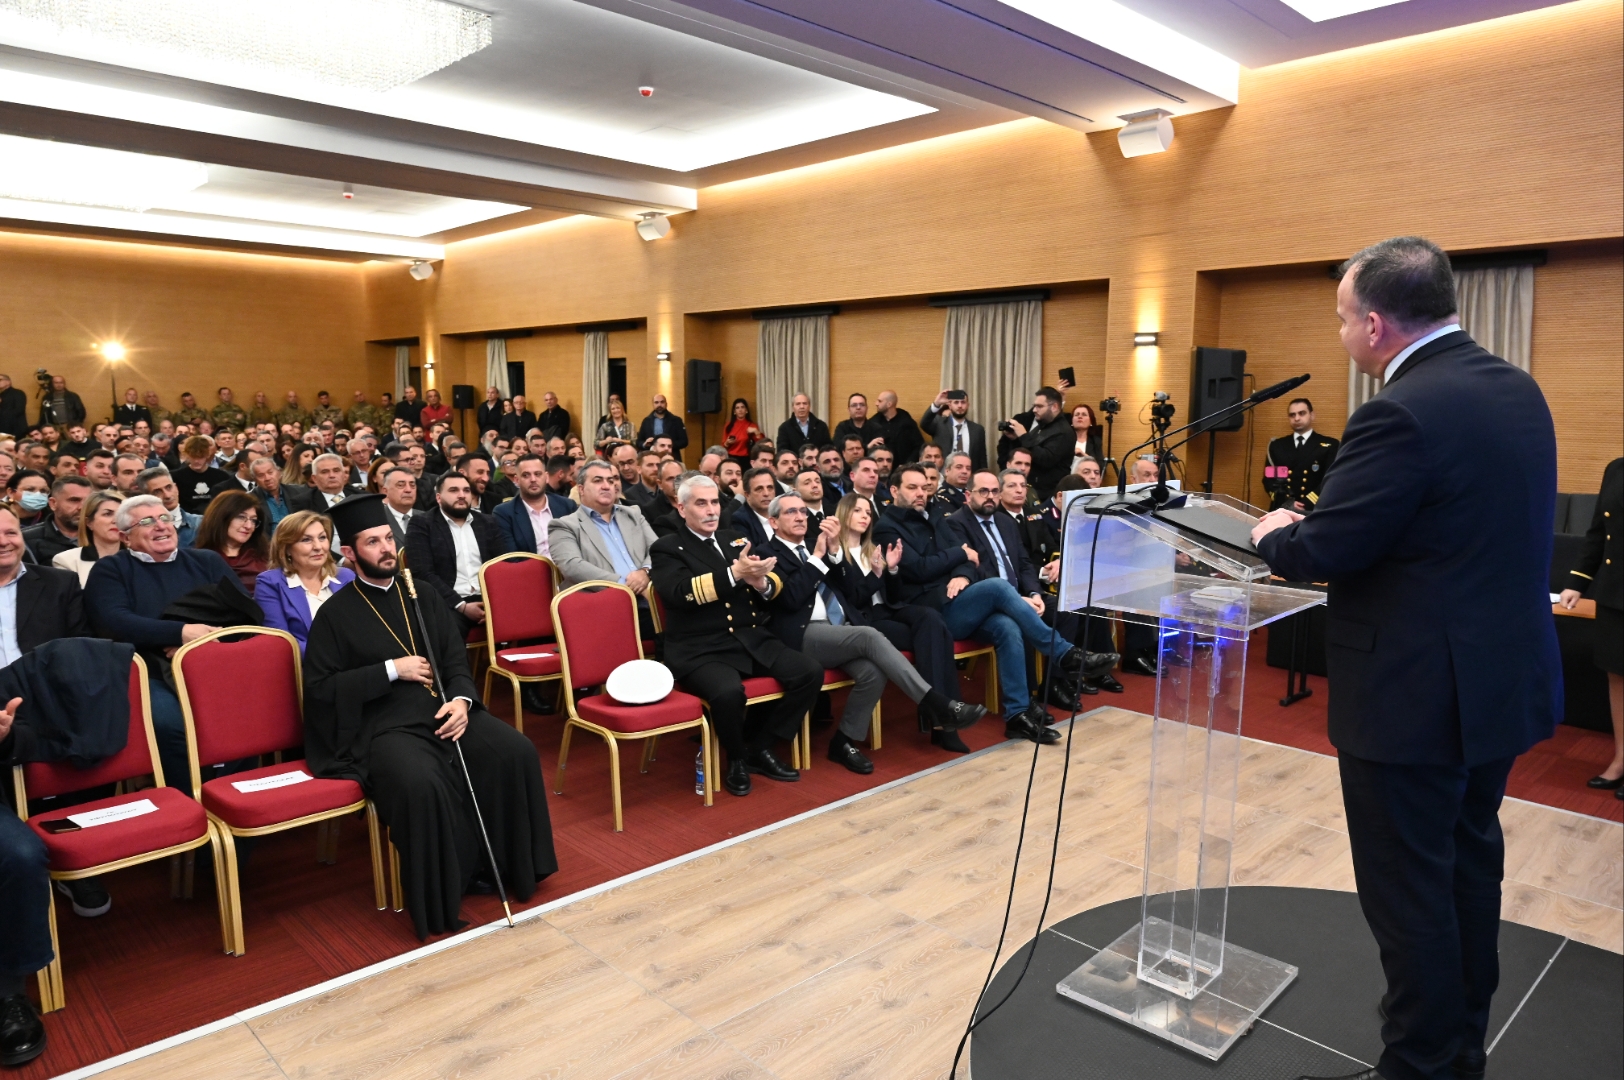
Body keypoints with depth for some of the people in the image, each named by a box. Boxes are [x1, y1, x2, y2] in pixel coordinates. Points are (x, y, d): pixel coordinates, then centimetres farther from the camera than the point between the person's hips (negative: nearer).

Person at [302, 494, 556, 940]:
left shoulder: (424, 598, 15)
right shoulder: (335, 614, 3)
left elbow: (457, 661, 12)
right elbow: (320, 688, -4)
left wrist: (461, 699, -9)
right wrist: (390, 670, -10)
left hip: (446, 711, 5)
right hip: (384, 727, -4)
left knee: (517, 753, -19)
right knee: (422, 784, -35)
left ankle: (513, 868, 0)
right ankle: (442, 901, -14)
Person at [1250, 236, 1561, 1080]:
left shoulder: (1402, 414, -24)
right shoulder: (1518, 389, 6)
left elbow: (1320, 550, -23)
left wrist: (1272, 533, 0)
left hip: (1416, 695, -10)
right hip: (1504, 681, 10)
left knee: (1409, 890, 6)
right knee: (1470, 861, 24)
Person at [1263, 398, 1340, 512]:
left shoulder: (1329, 445, 8)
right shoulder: (1277, 445, 16)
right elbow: (1269, 479, 9)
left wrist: (1306, 504, -13)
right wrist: (1286, 503, -6)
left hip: (1313, 510, -2)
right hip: (1282, 509, 2)